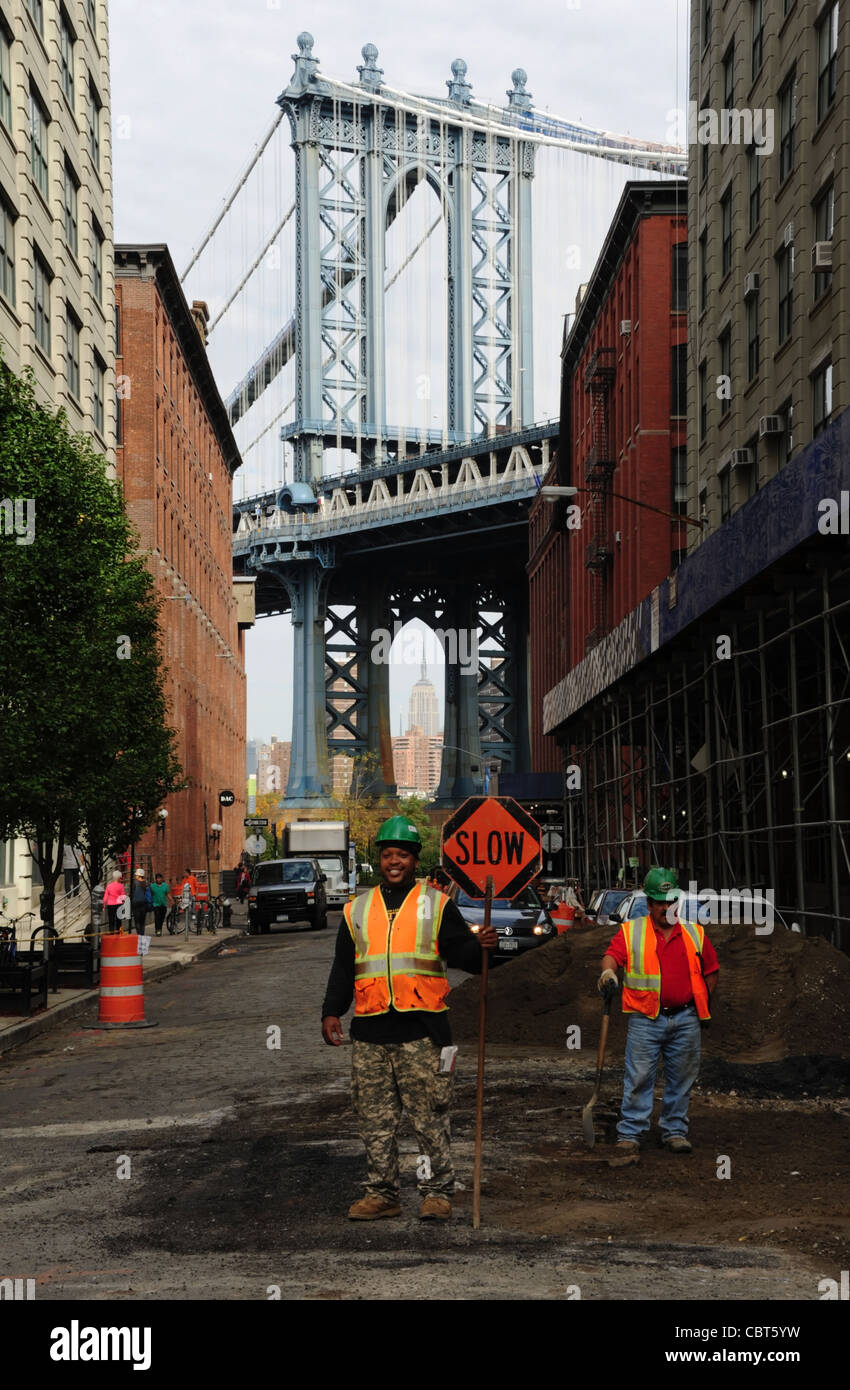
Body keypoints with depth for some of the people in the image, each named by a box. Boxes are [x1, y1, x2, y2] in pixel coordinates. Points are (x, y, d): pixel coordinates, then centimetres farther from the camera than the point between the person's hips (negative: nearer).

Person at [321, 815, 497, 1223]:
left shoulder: (437, 905, 7)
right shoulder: (357, 910, 16)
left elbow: (459, 953, 2)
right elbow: (342, 969, 19)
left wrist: (479, 946, -19)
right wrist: (331, 1012, 9)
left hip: (421, 1030, -3)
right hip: (370, 1030, 3)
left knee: (430, 1118, -3)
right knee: (375, 1119, 6)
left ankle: (437, 1192, 4)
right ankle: (381, 1193, 15)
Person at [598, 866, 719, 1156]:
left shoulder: (695, 934, 12)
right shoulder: (631, 932, 4)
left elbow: (711, 970, 20)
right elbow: (613, 954, -12)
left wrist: (702, 1002, 13)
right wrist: (608, 972, -33)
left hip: (686, 1019, 3)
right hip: (645, 1019, -3)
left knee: (681, 1078, 7)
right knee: (639, 1078, -5)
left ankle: (675, 1131, 18)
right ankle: (630, 1133, 0)